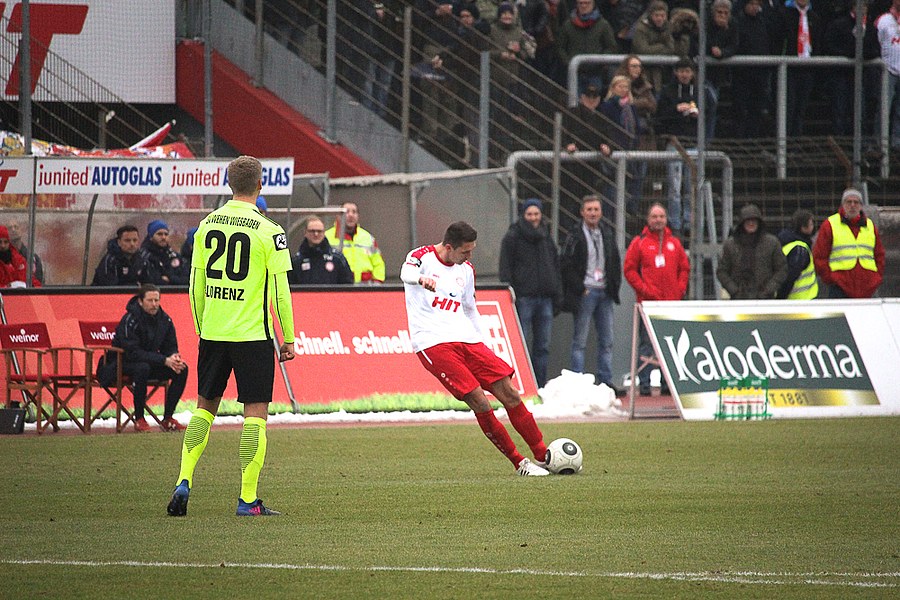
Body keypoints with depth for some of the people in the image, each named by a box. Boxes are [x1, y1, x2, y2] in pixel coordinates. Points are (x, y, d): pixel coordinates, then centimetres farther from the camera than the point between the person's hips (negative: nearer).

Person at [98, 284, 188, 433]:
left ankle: (168, 419, -8)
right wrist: (164, 360, -33)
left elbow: (170, 348, 4)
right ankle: (139, 419, -25)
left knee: (182, 369, -13)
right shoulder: (130, 320, -21)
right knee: (143, 368, -39)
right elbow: (133, 352, -28)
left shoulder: (164, 320, -1)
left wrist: (174, 358, -23)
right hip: (123, 363, -6)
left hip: (151, 362, 6)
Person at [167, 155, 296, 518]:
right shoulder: (268, 231, -9)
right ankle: (248, 499, -1)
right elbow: (280, 290, -8)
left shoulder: (207, 225, 3)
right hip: (253, 334, -4)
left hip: (212, 333, 4)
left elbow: (196, 285, 8)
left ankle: (183, 481, 6)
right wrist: (288, 338, 1)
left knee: (205, 405, 17)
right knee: (255, 412, 1)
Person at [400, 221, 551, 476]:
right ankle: (520, 464, -6)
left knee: (509, 393, -2)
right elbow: (407, 272, -26)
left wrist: (484, 347, 23)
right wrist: (422, 278, -50)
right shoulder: (422, 256, -3)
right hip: (433, 343, -6)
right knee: (479, 402, -16)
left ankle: (543, 456, 9)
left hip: (467, 340, 6)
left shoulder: (466, 270, 18)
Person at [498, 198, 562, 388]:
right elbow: (505, 268, -4)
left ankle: (540, 386, 9)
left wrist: (557, 295, 14)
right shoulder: (513, 237, 1)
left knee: (543, 346, 6)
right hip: (524, 298, -5)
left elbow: (556, 266, 22)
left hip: (545, 298, 5)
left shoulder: (546, 237, 18)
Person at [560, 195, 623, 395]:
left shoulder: (607, 234, 13)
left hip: (605, 293, 6)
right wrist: (580, 288, -13)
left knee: (606, 341, 6)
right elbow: (565, 264, -9)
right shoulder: (575, 236, -4)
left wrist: (614, 286, 6)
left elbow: (616, 262, 19)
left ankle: (606, 381, 10)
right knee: (580, 340, -3)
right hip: (585, 293, -6)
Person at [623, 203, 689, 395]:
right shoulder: (639, 242, 3)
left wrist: (680, 289, 2)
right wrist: (644, 289, -9)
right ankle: (644, 384, -5)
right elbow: (629, 269, 1)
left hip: (672, 301, 4)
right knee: (646, 345, -5)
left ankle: (668, 383, 10)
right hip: (648, 301, -4)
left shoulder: (674, 243, 13)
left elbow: (685, 268, 17)